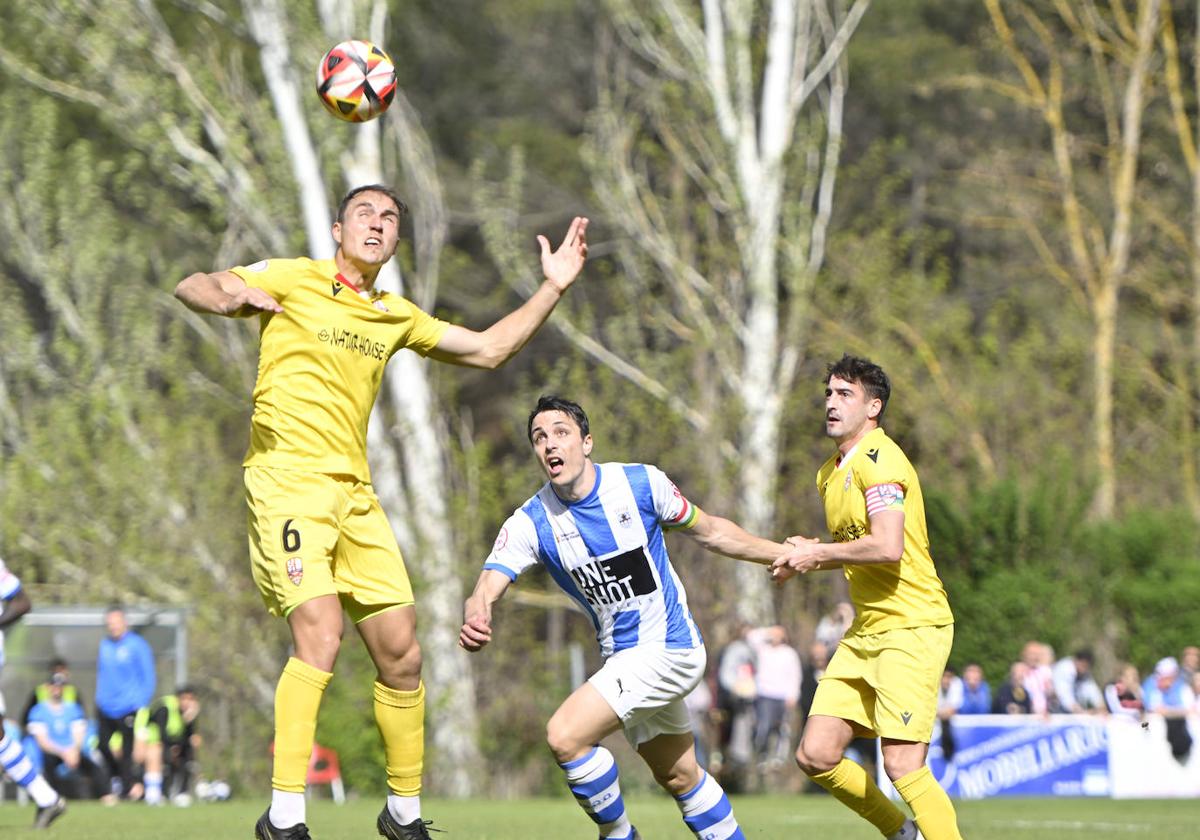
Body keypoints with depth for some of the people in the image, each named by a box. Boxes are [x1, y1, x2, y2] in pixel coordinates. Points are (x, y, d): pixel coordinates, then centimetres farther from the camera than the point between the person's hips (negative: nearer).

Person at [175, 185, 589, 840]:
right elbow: (188, 287, -7)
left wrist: (552, 288, 17)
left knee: (401, 654, 5)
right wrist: (227, 295, -30)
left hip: (354, 492, 7)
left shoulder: (396, 316, 17)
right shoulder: (294, 280, 1)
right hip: (287, 478, -7)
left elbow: (488, 349, 26)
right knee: (319, 635, -23)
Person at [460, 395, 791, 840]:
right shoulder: (531, 522, -8)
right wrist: (474, 619, -44)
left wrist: (783, 553, 6)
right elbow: (485, 590, -20)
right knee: (680, 777, 17)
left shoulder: (641, 483, -12)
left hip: (667, 647, -5)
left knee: (566, 735, -20)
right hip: (620, 657, 5)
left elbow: (710, 531, 3)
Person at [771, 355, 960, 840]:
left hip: (912, 626, -9)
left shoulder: (878, 460, -13)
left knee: (902, 764, -17)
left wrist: (819, 553, -11)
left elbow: (887, 547, -25)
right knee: (816, 756, 4)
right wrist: (805, 556, 9)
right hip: (865, 631, 9)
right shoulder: (831, 473, 17)